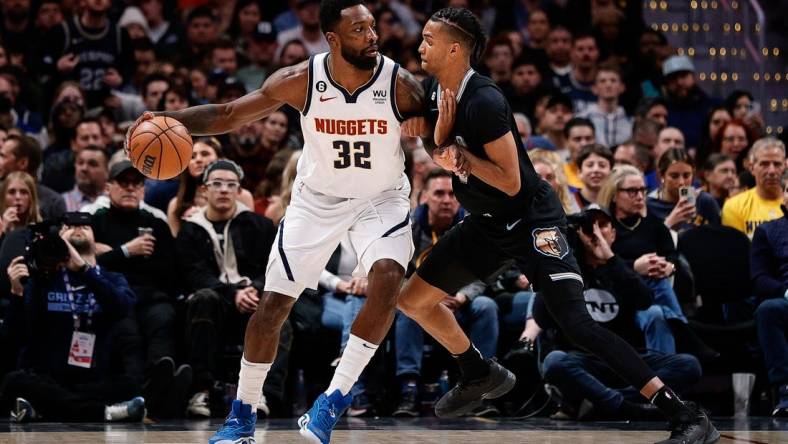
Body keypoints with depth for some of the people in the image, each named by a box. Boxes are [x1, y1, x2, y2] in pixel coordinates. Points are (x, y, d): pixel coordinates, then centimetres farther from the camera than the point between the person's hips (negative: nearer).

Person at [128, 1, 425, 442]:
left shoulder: (401, 83, -22)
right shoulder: (300, 80, -20)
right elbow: (229, 115, -9)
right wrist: (169, 119, -23)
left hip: (381, 198, -1)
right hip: (318, 198, 1)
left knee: (387, 277, -28)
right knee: (274, 301, -2)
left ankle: (335, 400, -18)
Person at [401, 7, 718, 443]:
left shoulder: (483, 101, -25)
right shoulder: (437, 90, 1)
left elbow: (511, 182, -25)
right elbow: (443, 156, 5)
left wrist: (461, 154, -25)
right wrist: (441, 133, -13)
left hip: (531, 221, -9)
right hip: (487, 224, 9)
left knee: (576, 325, -20)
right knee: (413, 299, 12)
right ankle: (480, 375, 35)